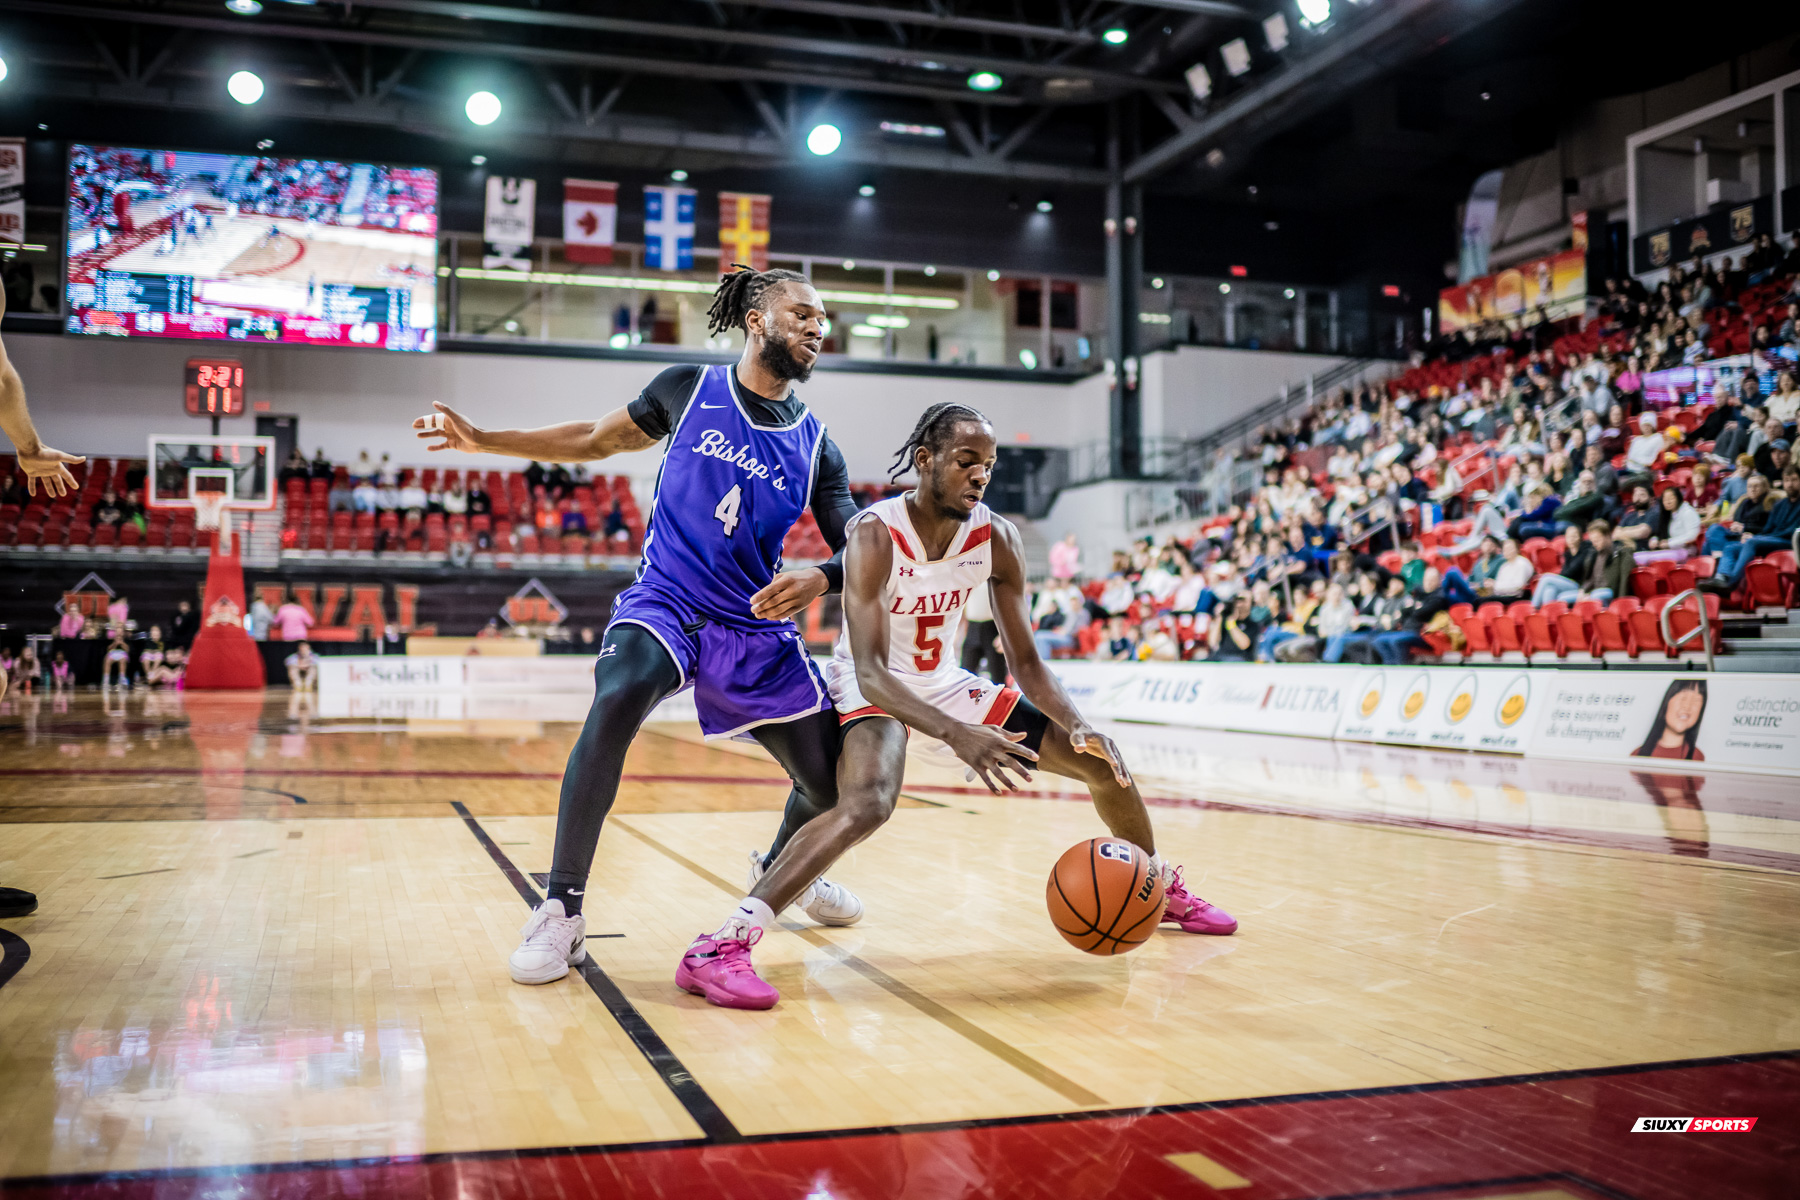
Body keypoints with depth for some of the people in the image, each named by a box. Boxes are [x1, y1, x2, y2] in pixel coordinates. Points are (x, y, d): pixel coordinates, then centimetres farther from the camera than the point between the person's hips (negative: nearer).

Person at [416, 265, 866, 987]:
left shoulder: (815, 447, 3)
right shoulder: (689, 390, 0)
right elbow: (596, 440, 13)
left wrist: (819, 579, -19)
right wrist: (483, 440, 10)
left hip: (757, 630, 3)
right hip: (664, 603, -3)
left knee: (833, 785, 4)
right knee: (616, 702, -36)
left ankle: (780, 868, 40)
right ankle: (562, 911, -25)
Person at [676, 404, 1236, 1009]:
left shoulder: (997, 539, -12)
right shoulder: (875, 535, -27)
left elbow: (1026, 660, -6)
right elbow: (871, 671, -34)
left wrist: (1079, 726, -25)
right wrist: (956, 736, -48)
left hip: (946, 684, 6)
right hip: (873, 688, -6)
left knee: (1102, 760, 6)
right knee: (867, 803, -38)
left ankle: (1163, 889, 33)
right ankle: (719, 947, -38)